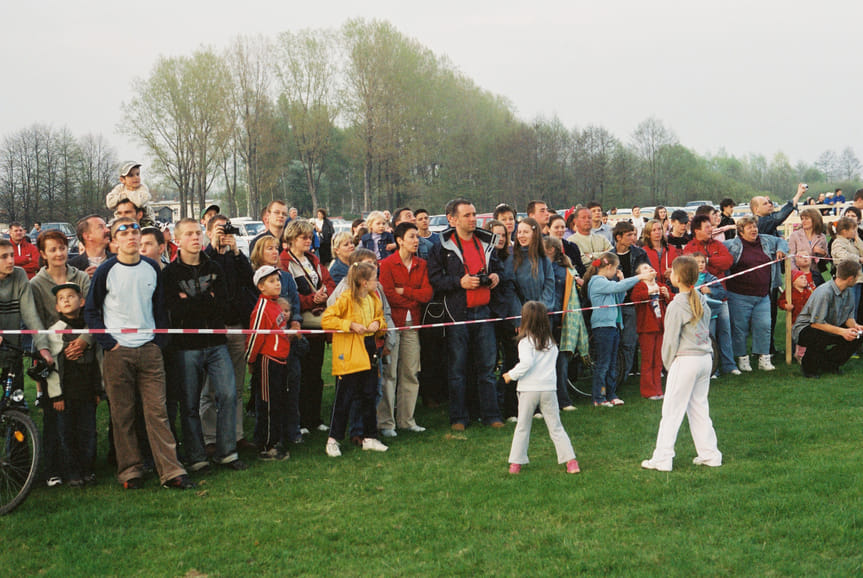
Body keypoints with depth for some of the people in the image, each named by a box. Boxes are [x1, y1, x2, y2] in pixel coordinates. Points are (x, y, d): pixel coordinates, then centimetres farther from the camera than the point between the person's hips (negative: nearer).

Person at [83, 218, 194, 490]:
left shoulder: (152, 269, 7)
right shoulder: (106, 271, -3)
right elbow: (91, 311, 2)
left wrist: (159, 340, 5)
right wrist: (108, 343, -6)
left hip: (149, 350, 2)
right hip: (118, 353, -2)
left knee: (157, 411, 0)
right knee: (122, 415, 3)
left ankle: (171, 471, 1)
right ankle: (130, 472, 12)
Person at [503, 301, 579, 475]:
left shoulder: (526, 340, -7)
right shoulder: (551, 341, 8)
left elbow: (527, 362, -20)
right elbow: (552, 361, 12)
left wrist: (511, 375, -8)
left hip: (529, 389, -3)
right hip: (549, 387, 3)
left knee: (522, 427, 8)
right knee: (555, 427, 8)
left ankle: (516, 463, 11)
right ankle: (571, 461, 2)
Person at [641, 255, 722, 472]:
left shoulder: (677, 306, -14)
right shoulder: (702, 301, 9)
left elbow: (670, 340, -11)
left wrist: (668, 363, 4)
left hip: (686, 360, -8)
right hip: (706, 358, 8)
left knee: (672, 410, -3)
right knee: (699, 407, 16)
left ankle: (662, 458, -1)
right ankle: (710, 454, 17)